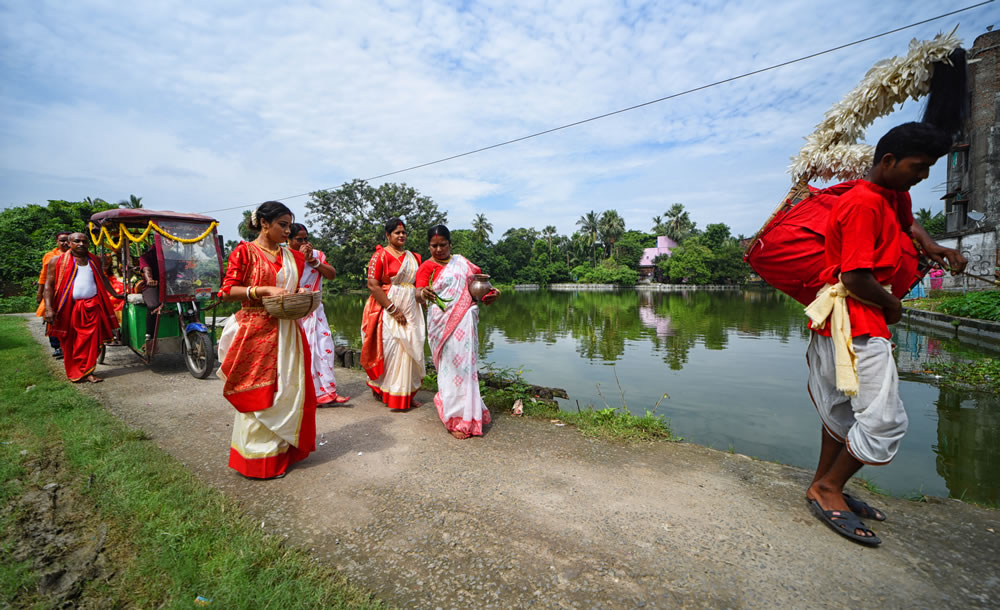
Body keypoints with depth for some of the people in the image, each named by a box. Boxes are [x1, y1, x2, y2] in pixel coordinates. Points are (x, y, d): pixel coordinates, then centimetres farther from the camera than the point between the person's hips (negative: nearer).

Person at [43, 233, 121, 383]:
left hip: (92, 307, 2)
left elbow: (103, 279, 26)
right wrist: (48, 308, -9)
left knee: (90, 340, -2)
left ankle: (86, 371, 4)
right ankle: (74, 373, 16)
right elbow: (49, 285, -1)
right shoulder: (57, 261, 3)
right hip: (69, 307, -2)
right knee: (69, 342, 6)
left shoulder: (94, 261, 13)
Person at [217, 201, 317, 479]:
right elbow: (227, 291, -9)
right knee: (258, 392, 2)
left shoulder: (292, 256, 13)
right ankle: (259, 457, 17)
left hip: (286, 332, 6)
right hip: (256, 332, -6)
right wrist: (265, 290, -20)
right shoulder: (245, 252, -4)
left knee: (290, 388, 9)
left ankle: (283, 448, 24)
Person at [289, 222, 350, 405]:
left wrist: (313, 261, -10)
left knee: (324, 347, -1)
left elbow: (332, 274, 0)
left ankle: (326, 391, 6)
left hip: (314, 310, 4)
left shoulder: (316, 254, 10)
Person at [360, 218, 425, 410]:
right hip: (387, 309, -6)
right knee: (391, 350, -5)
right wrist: (393, 310, -17)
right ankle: (392, 395, 9)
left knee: (410, 350, 7)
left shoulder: (413, 257, 14)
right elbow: (373, 286, -12)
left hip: (410, 309, 6)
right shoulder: (381, 255, -4)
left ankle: (407, 395, 18)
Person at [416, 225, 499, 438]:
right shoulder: (427, 267, 0)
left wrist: (489, 295, 7)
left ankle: (467, 410, 24)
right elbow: (419, 292, -15)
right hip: (443, 323, -4)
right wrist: (423, 294, -38)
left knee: (465, 363, 8)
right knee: (451, 366, -6)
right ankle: (456, 420, 3)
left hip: (466, 321, 4)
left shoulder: (461, 261, 14)